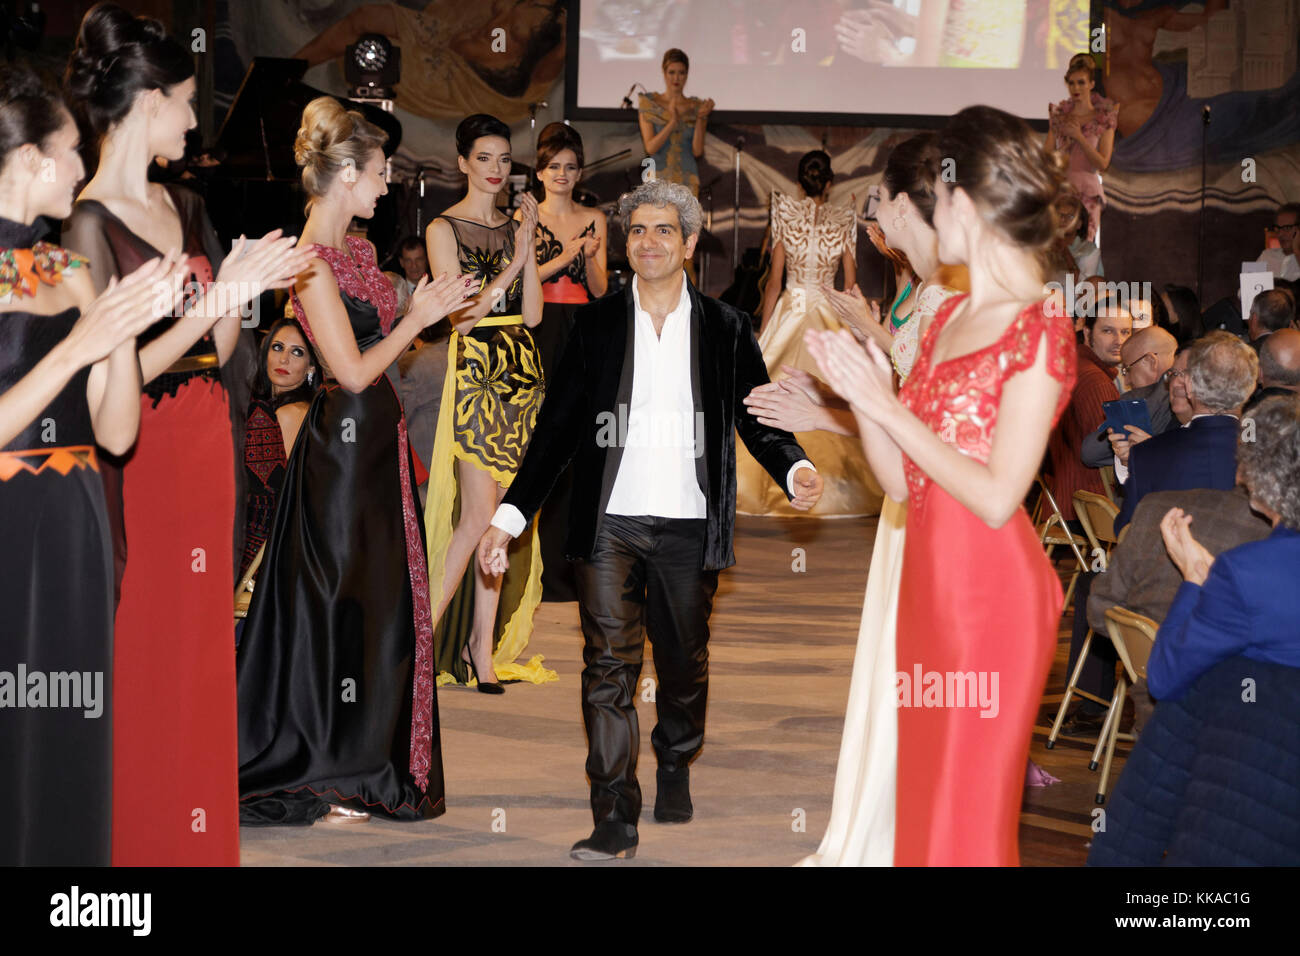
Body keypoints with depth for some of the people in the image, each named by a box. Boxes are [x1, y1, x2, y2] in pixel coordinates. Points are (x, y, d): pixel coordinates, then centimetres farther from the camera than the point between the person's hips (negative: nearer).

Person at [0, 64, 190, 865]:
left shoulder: (72, 273, 12)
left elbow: (116, 432, 7)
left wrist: (128, 329, -7)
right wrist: (80, 344, -19)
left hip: (71, 538, 6)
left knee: (67, 752, 9)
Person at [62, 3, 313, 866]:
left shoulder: (184, 208, 11)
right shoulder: (89, 222, -12)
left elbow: (221, 354, 11)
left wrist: (239, 288, -7)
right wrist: (216, 303, -20)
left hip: (202, 456, 7)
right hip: (137, 466, -7)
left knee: (199, 660, 12)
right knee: (136, 672, 1)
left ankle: (200, 836, 23)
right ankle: (136, 839, 14)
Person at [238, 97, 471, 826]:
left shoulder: (357, 250, 11)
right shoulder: (311, 261, -17)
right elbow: (353, 371, -19)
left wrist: (423, 308, 7)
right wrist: (418, 317, -11)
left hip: (378, 439, 10)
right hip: (345, 444, -9)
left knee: (384, 601, 14)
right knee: (343, 608, -1)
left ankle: (369, 765, 25)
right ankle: (328, 783, 11)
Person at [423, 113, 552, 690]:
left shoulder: (513, 227, 14)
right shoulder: (444, 229, -1)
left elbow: (533, 314, 7)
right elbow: (462, 312, -10)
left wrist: (529, 248, -3)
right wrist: (515, 259, -12)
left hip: (522, 372, 6)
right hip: (475, 373, -6)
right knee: (480, 515, -13)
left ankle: (484, 649, 10)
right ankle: (421, 637, -3)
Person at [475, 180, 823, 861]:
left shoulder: (726, 328, 7)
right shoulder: (596, 325, 7)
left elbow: (758, 421, 6)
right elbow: (557, 427, 7)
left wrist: (795, 469, -16)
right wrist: (509, 516, -1)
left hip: (689, 525, 1)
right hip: (609, 523, 0)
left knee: (685, 664, 13)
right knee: (609, 667, -6)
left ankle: (676, 769, 39)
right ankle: (614, 822, -4)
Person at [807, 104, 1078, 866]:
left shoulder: (1039, 333, -13)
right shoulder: (952, 315, 11)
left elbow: (998, 497, -19)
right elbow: (901, 482, 9)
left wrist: (890, 409, -15)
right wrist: (860, 391, -5)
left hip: (995, 595, -8)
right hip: (929, 584, 8)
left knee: (969, 824, 2)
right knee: (923, 802, 15)